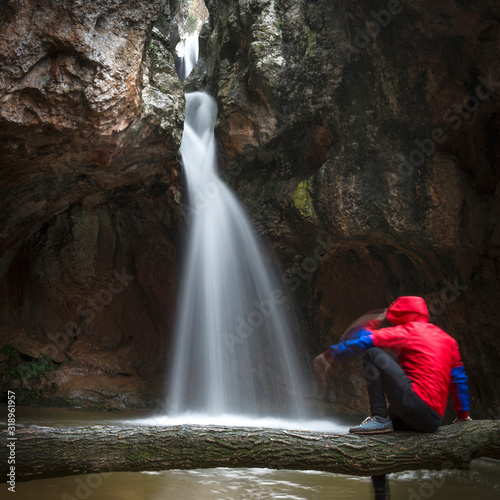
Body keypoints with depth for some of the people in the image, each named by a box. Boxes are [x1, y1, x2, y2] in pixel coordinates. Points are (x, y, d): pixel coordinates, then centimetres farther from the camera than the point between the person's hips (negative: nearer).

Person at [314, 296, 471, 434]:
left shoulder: (408, 330, 0)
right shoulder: (448, 339, 20)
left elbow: (365, 340, -7)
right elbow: (459, 379, 24)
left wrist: (331, 355, 0)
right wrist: (463, 414, 32)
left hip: (415, 404, -9)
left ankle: (380, 418, -11)